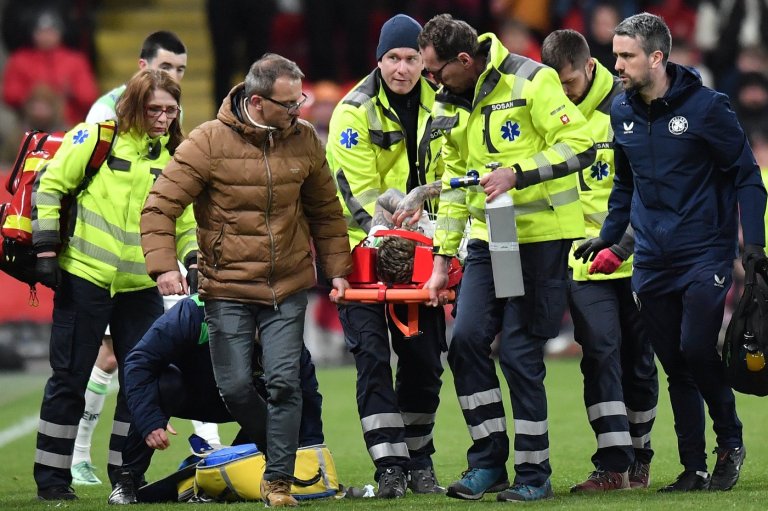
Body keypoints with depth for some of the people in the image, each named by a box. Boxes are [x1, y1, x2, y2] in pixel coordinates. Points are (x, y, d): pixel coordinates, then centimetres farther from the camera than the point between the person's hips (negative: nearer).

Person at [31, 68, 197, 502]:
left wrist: (194, 258, -3)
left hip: (141, 287, 4)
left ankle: (126, 475, 15)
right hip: (85, 277, -4)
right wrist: (47, 248, -9)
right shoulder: (97, 137, -6)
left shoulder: (176, 157, 8)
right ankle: (52, 479, 9)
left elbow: (184, 222, 16)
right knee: (70, 379, 2)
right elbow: (50, 186, -4)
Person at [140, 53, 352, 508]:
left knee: (284, 381, -7)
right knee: (235, 386, -3)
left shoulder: (304, 139, 2)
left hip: (288, 287, 2)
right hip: (227, 288, -2)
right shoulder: (210, 142, -11)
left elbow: (326, 210, 16)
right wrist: (163, 264, -21)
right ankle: (272, 451, 23)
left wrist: (337, 267, 12)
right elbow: (160, 207, -10)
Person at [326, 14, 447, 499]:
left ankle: (419, 461, 21)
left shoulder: (437, 105, 3)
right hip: (363, 250, -5)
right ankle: (390, 467, -14)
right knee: (372, 354, -12)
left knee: (425, 360, 8)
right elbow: (360, 195, -16)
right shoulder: (355, 112, -12)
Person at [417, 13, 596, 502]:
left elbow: (580, 146, -16)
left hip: (542, 236, -7)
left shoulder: (530, 81, -13)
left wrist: (518, 174, -25)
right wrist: (443, 258, 16)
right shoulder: (450, 105, 9)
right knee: (467, 339, -2)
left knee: (520, 352, -7)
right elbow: (455, 182, 18)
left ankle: (534, 474, 4)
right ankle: (488, 462, 10)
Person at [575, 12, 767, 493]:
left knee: (697, 350, -16)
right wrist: (607, 236, 14)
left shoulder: (706, 106, -10)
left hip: (705, 253, -5)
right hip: (652, 260, 5)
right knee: (675, 365, 5)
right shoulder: (622, 111, 6)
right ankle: (694, 468, 11)